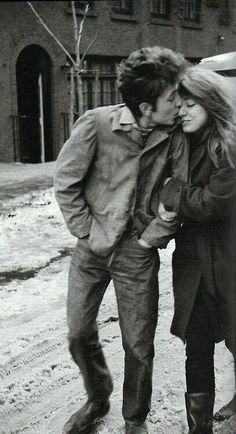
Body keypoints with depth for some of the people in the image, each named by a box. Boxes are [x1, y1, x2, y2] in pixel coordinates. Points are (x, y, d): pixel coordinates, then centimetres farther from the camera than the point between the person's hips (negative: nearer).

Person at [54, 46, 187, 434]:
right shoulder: (96, 124, -15)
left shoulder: (173, 137, -9)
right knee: (79, 335, 13)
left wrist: (150, 239, -8)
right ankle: (97, 401, 41)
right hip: (92, 248, 0)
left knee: (138, 345, 8)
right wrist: (88, 232, -9)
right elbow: (65, 184, -8)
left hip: (137, 255, 0)